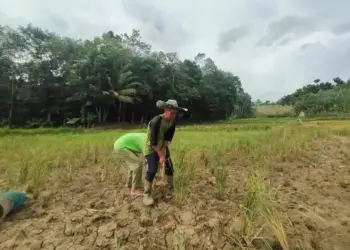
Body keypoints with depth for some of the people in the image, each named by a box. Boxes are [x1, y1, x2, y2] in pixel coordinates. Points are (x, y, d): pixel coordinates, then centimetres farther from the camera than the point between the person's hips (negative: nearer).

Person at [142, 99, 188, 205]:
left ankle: (172, 187, 30)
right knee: (151, 170, -12)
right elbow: (153, 141, -27)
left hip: (162, 146, 6)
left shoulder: (173, 121, -12)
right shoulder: (156, 121, -31)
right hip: (151, 147, -6)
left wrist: (163, 152, -15)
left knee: (169, 167, 8)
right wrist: (160, 155, -23)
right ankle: (147, 194, 5)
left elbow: (168, 138, -8)